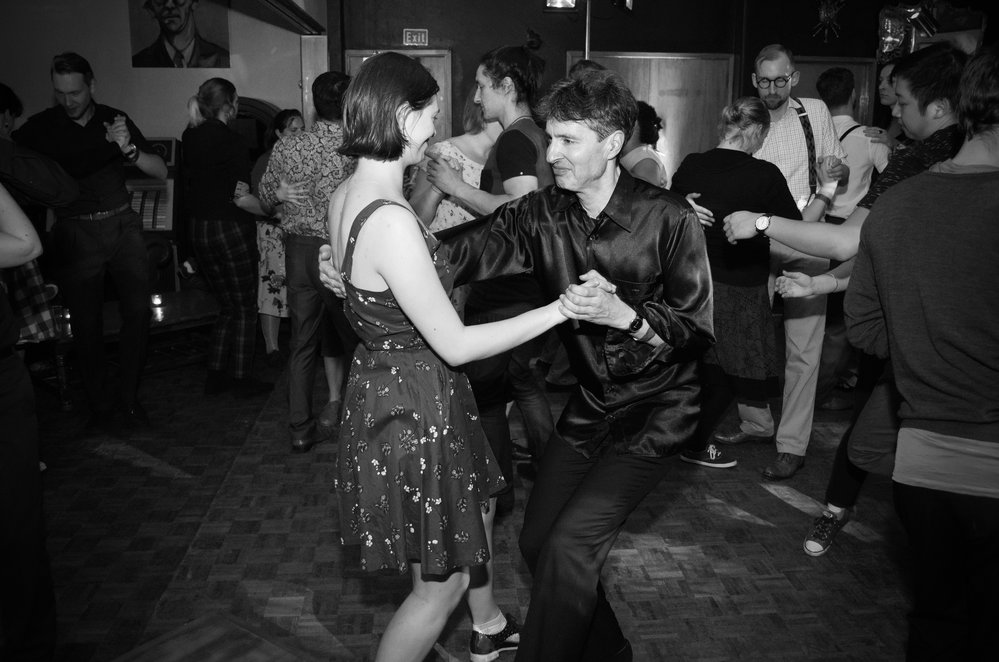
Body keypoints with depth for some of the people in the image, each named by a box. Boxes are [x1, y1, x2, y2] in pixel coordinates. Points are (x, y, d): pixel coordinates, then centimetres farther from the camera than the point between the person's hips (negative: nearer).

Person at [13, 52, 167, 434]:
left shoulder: (115, 120, 3)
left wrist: (130, 150, -17)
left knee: (138, 310, -4)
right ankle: (100, 406, 12)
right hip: (76, 234, -1)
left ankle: (128, 397, 11)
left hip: (123, 225, 2)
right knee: (87, 322, -1)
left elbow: (161, 172, 1)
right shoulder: (41, 127, -2)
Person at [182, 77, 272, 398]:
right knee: (245, 309, 7)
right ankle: (241, 379, 12)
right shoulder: (232, 141, -16)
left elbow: (188, 192, 10)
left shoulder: (190, 138, 6)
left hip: (199, 229, 7)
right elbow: (241, 198, -19)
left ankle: (216, 375, 19)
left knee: (227, 306, 19)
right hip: (231, 229, -7)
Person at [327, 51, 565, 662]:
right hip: (414, 401, -10)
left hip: (387, 378, 10)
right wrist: (560, 309, -20)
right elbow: (456, 345, -26)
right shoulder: (391, 222, -31)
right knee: (442, 583, 10)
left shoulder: (348, 194, -2)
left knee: (477, 506, 31)